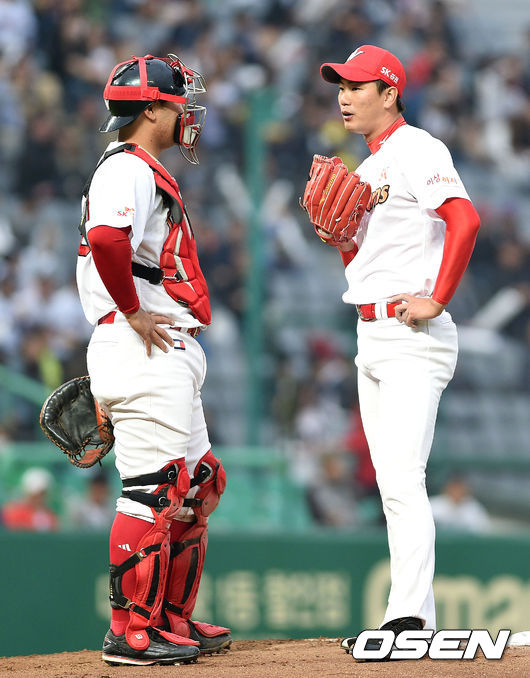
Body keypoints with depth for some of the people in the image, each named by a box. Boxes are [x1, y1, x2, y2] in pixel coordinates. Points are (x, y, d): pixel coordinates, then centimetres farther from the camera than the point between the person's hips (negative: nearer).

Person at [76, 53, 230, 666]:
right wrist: (134, 314, -20)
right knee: (154, 491, -11)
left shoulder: (144, 172, 22)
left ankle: (174, 620, 21)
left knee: (196, 486, 15)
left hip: (170, 355, 11)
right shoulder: (127, 170, -12)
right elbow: (107, 241, -30)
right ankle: (130, 632, -9)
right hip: (143, 352, -11)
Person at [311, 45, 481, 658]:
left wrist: (437, 301, -23)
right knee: (391, 483, 8)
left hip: (412, 336, -10)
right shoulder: (366, 169, 20)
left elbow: (464, 219, -23)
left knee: (403, 476, -17)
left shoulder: (416, 150, -9)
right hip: (371, 336, 10)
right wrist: (337, 236, 4)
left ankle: (408, 619, -23)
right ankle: (418, 621, 11)